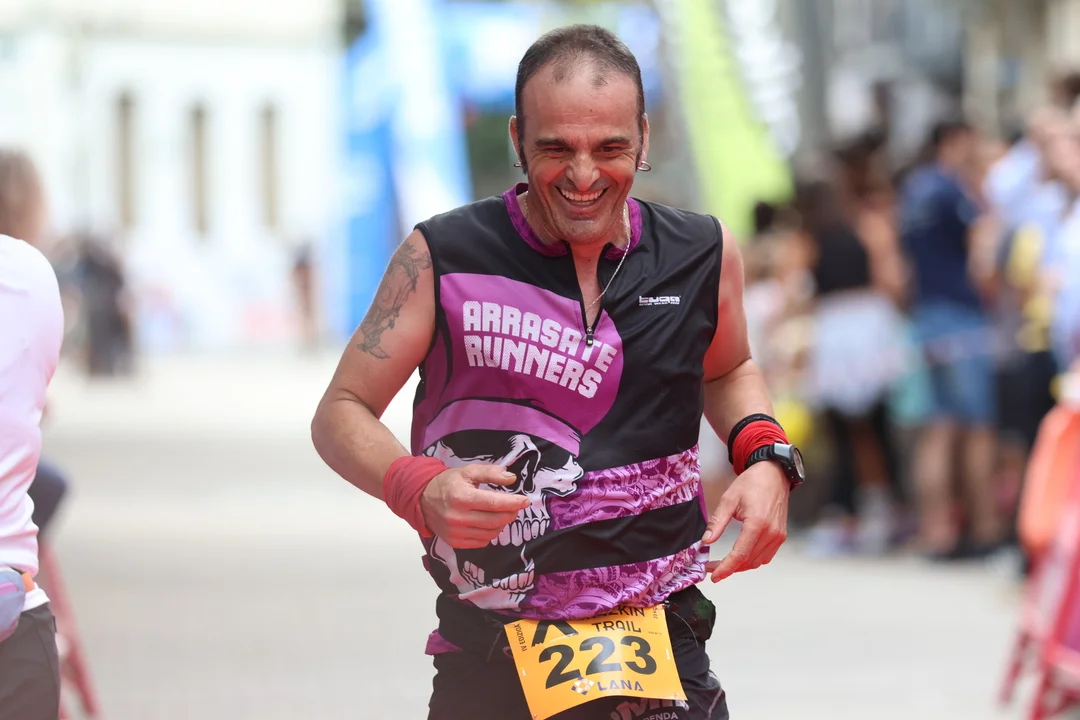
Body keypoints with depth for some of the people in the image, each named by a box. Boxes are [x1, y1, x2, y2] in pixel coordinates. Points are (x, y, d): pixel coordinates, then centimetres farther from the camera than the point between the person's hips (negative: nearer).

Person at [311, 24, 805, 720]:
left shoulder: (704, 254, 2)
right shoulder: (443, 257, -7)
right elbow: (341, 412, 0)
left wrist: (766, 459, 4)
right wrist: (420, 487, -20)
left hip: (664, 649, 2)